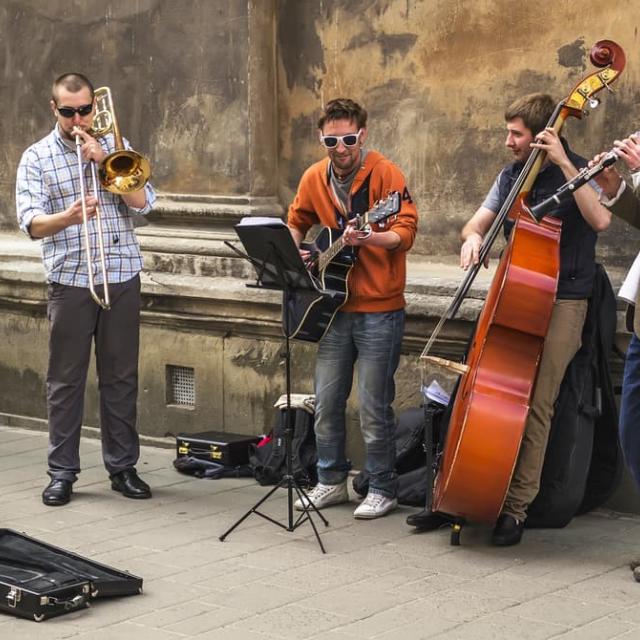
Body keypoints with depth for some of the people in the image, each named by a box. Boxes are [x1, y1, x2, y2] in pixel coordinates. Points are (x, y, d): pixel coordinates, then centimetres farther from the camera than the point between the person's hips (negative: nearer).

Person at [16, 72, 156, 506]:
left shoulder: (115, 147, 9)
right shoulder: (37, 157, 4)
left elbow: (143, 202, -3)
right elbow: (31, 223, -8)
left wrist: (102, 158, -10)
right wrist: (69, 216, -28)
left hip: (122, 278, 2)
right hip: (69, 280, -1)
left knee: (121, 377, 6)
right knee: (66, 379, 2)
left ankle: (123, 466, 15)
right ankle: (63, 472, 9)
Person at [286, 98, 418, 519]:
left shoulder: (384, 173, -11)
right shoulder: (314, 179, 6)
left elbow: (406, 231, -19)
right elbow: (297, 223, 23)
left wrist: (369, 238, -37)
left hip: (379, 310, -6)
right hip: (336, 306, 6)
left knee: (374, 407, -2)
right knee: (327, 402, 12)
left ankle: (383, 488, 11)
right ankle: (332, 481, 26)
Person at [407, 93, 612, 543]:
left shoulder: (582, 172, -4)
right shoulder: (511, 177, 14)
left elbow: (600, 219, -24)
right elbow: (474, 225, 16)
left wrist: (563, 163, -23)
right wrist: (474, 237, -8)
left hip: (561, 302, -6)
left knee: (534, 404, -12)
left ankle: (516, 510, -5)